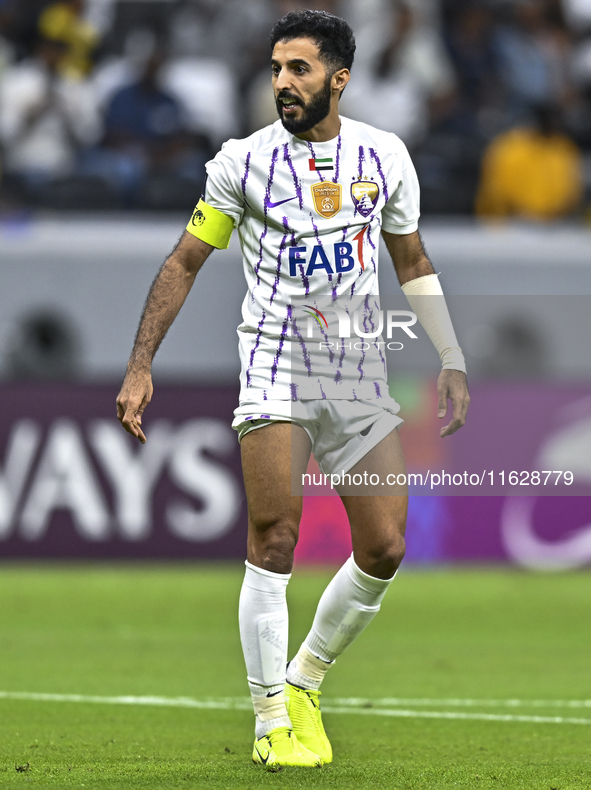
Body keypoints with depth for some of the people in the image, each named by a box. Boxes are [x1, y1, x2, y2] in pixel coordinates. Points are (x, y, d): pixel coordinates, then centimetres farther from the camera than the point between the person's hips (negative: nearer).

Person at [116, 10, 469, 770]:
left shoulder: (384, 156, 5)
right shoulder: (242, 162, -3)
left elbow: (411, 262, 18)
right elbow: (184, 262, 3)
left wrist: (452, 362, 13)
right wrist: (140, 365, -4)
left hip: (360, 376, 3)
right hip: (276, 365, -3)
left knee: (384, 550, -2)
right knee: (274, 542, -14)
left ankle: (304, 681, 20)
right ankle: (273, 719, -5)